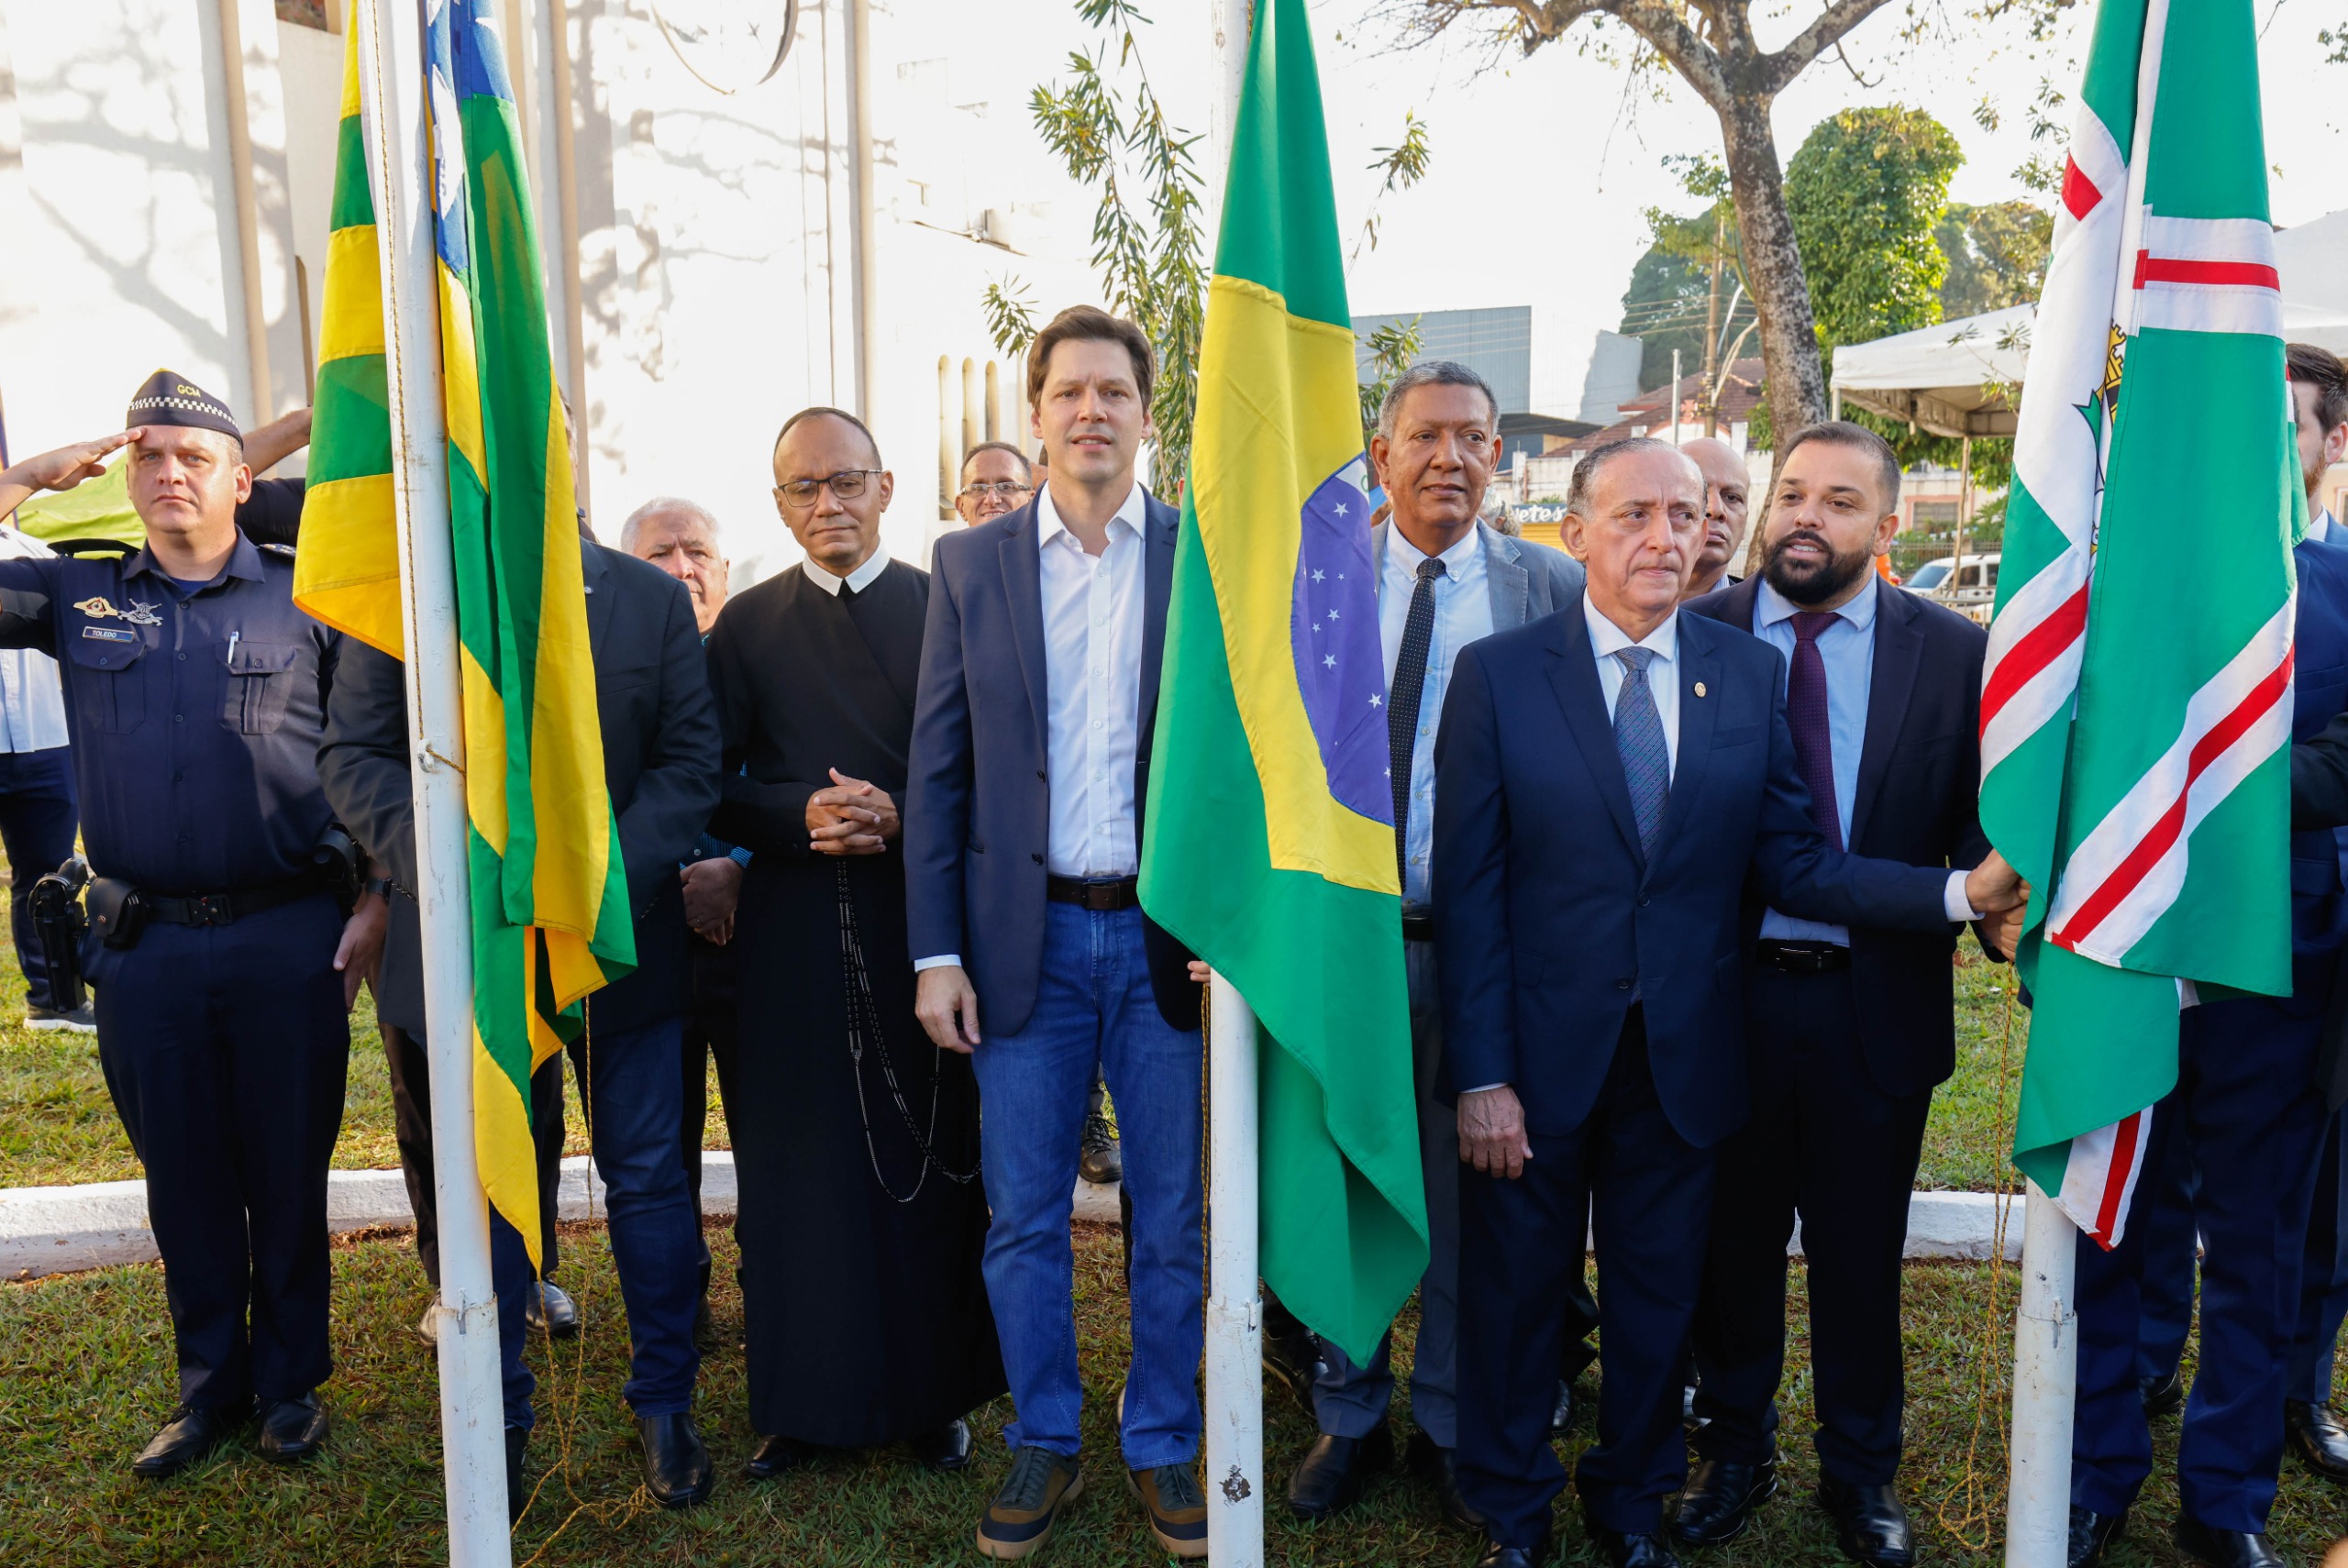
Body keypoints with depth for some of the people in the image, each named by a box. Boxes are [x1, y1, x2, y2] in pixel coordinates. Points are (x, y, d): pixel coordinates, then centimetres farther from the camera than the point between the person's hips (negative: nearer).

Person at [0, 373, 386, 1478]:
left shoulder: (307, 598, 1)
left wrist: (375, 901, -6)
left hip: (288, 938, -2)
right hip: (143, 943, 3)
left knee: (288, 1170, 9)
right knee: (183, 1177, 13)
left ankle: (290, 1382, 26)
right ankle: (211, 1385, 30)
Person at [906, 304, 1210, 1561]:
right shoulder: (971, 564, 4)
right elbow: (937, 770, 3)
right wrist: (936, 953, -2)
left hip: (1170, 936, 0)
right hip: (1025, 936, 1)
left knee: (1172, 1217, 10)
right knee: (1024, 1219, 10)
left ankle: (1163, 1448, 29)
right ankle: (1043, 1448, 29)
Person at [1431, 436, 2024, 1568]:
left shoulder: (1750, 673, 1)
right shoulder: (1497, 674, -7)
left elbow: (1791, 861, -1)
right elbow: (1467, 890, -9)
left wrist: (1962, 892, -15)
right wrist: (1480, 1075, -12)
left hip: (1686, 1055, 2)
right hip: (1537, 1051, -2)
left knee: (1657, 1295, 18)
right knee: (1517, 1292, 14)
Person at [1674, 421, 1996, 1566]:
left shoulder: (1956, 652, -1)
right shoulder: (1696, 636, -2)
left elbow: (1983, 824, 0)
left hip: (1877, 1009, 0)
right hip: (1725, 998, 0)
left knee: (1862, 1253, 16)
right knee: (1732, 1242, 16)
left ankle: (1861, 1470, 38)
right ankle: (1735, 1449, 38)